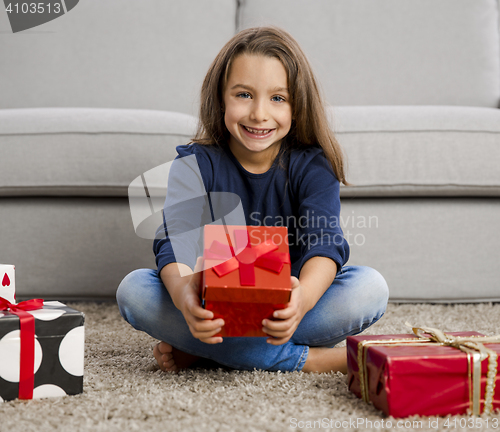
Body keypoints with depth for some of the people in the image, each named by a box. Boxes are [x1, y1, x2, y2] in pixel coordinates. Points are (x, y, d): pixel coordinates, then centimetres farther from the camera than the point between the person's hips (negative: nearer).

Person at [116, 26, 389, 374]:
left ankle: (200, 351, -23)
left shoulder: (312, 166, -6)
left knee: (370, 287, -26)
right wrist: (183, 293, -45)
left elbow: (325, 241, -23)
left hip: (285, 308, 0)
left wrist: (304, 296, -47)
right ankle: (304, 359, -27)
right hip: (216, 305, 1)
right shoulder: (195, 163, -5)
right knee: (133, 289, -26)